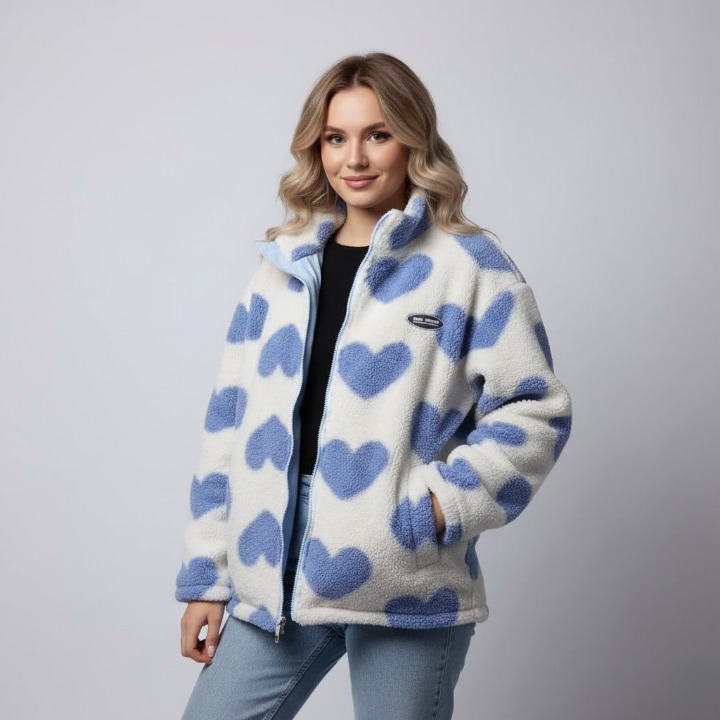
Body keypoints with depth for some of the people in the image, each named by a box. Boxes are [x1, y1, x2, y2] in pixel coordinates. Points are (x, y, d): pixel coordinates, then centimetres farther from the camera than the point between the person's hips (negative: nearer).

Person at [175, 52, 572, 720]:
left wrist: (445, 501, -17)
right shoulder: (282, 267, 11)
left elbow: (535, 407, -4)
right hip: (274, 577, 4)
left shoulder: (471, 265, -2)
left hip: (407, 588, -4)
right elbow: (229, 420, 11)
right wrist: (205, 576, 9)